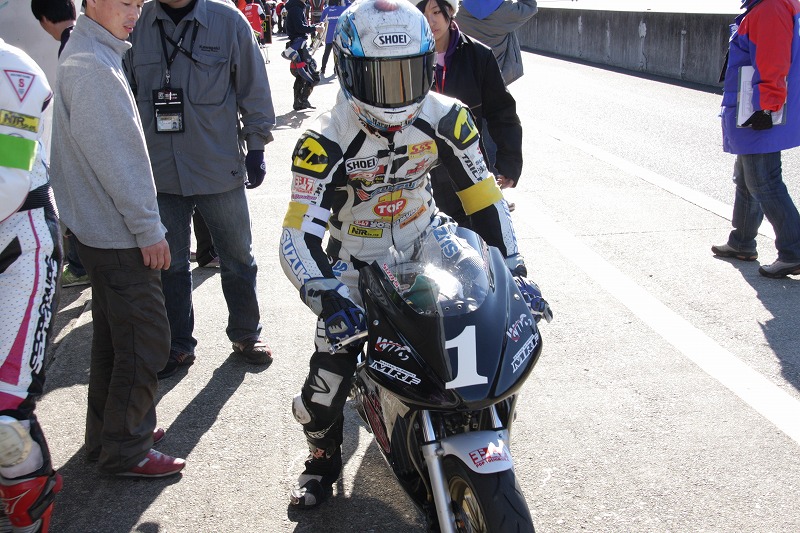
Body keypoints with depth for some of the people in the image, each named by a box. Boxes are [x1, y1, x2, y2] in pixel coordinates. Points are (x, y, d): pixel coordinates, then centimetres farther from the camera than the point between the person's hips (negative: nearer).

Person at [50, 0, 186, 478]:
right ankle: (126, 449, 11)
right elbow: (114, 157, -22)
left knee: (114, 338, 19)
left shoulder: (90, 54, 14)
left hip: (101, 230, 11)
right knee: (145, 343, -1)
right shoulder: (92, 66, -20)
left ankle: (108, 434, 31)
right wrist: (148, 228, -18)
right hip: (120, 235, -11)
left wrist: (141, 221, 20)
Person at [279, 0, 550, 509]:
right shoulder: (326, 141, -25)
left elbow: (483, 196, -6)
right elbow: (298, 236, -28)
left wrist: (515, 271, -12)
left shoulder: (445, 119, -15)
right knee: (328, 378, -8)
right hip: (355, 261, -3)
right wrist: (329, 299, -44)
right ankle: (324, 455, 28)